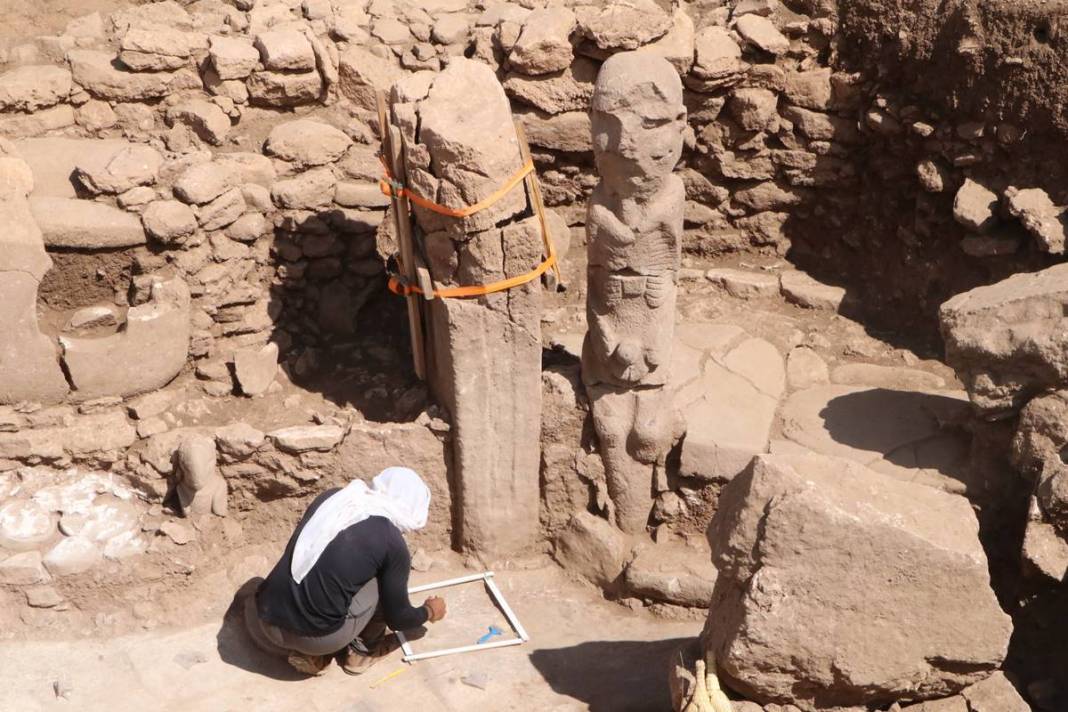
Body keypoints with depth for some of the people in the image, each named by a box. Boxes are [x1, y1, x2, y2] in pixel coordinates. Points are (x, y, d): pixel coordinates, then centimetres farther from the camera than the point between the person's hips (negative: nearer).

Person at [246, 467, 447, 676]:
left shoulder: (330, 497, 10)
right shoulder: (393, 544, -4)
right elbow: (397, 617, 6)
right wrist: (429, 612, 28)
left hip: (266, 622, 5)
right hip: (318, 639, -5)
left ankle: (308, 654, 19)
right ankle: (361, 650, 22)